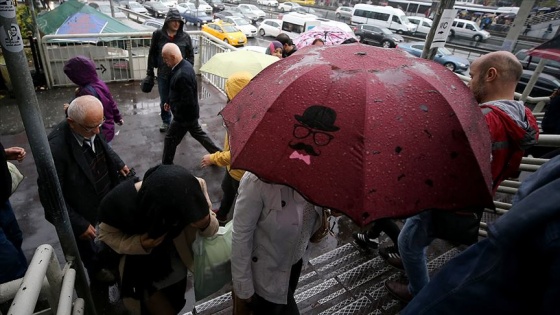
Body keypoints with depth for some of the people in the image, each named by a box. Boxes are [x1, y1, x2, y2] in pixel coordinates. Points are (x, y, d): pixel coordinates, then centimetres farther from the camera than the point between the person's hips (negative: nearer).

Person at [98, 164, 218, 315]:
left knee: (176, 301, 27)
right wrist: (139, 244, -35)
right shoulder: (121, 201, -35)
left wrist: (206, 223, -43)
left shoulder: (193, 187, -32)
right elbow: (106, 234, -16)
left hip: (174, 257, 3)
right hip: (140, 264, -2)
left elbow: (211, 228, -18)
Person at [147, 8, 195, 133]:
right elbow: (152, 54, 2)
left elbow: (191, 55, 4)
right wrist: (150, 71, 2)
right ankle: (166, 122, 35)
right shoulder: (158, 35, -5)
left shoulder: (185, 36, -4)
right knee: (164, 101, 14)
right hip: (163, 75, 1)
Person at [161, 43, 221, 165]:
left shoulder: (182, 75, -32)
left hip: (184, 114, -9)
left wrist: (174, 108, -12)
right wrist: (169, 101, 14)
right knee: (198, 133, 23)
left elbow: (186, 101, -29)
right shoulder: (185, 65, -1)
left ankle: (166, 166, 28)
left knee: (170, 139, 9)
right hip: (190, 112, 9)